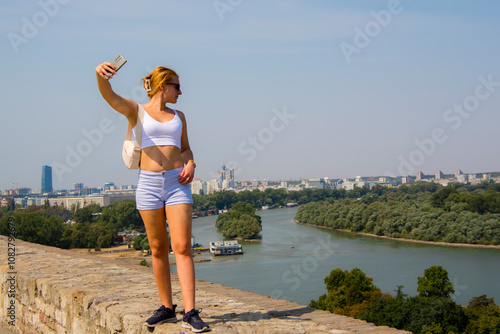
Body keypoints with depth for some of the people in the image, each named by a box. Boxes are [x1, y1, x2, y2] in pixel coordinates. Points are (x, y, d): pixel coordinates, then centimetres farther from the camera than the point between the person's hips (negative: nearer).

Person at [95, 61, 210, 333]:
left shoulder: (178, 116, 17)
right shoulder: (136, 111, 4)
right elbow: (109, 95, -14)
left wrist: (190, 164, 3)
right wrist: (101, 75, -36)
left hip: (177, 183, 2)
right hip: (148, 183, -2)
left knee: (182, 247, -8)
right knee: (158, 249, 6)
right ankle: (167, 308, 18)